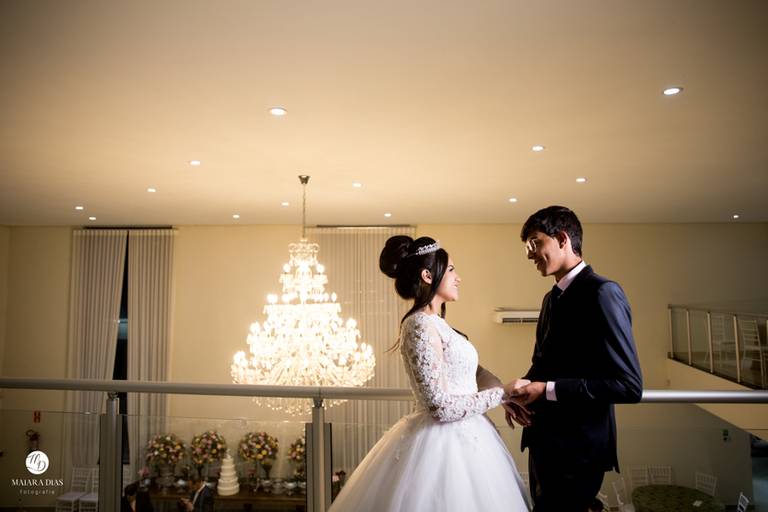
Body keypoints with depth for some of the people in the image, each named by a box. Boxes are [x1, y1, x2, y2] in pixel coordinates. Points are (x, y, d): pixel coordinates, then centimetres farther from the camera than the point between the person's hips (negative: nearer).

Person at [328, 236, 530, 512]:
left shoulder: (435, 323, 9)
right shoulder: (421, 326, -20)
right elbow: (441, 407, -22)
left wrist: (507, 397, -3)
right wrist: (501, 393, -12)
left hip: (458, 438, 9)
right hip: (445, 444, -9)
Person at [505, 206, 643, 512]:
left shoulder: (602, 293, -16)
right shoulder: (552, 298, 10)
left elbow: (629, 385, -21)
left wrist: (547, 390, -22)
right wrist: (522, 391, -2)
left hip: (576, 450, -8)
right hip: (543, 441, 8)